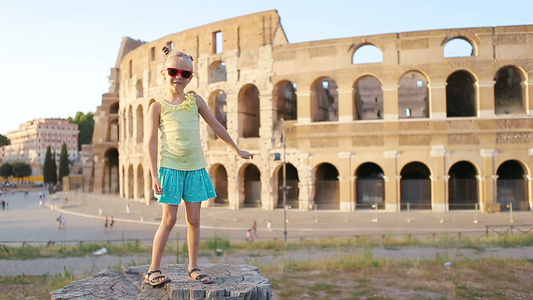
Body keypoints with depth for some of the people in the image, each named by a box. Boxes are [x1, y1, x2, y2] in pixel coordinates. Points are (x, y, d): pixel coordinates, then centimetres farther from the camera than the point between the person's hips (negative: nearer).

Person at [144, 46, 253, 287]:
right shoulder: (158, 106, 1)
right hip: (170, 167, -3)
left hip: (195, 167, 3)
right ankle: (153, 270, 9)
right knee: (169, 220, -2)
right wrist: (154, 175, -10)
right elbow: (152, 142, -3)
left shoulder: (195, 100, 10)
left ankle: (193, 268, 17)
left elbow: (216, 126, 17)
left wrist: (237, 150, 21)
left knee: (194, 219, 6)